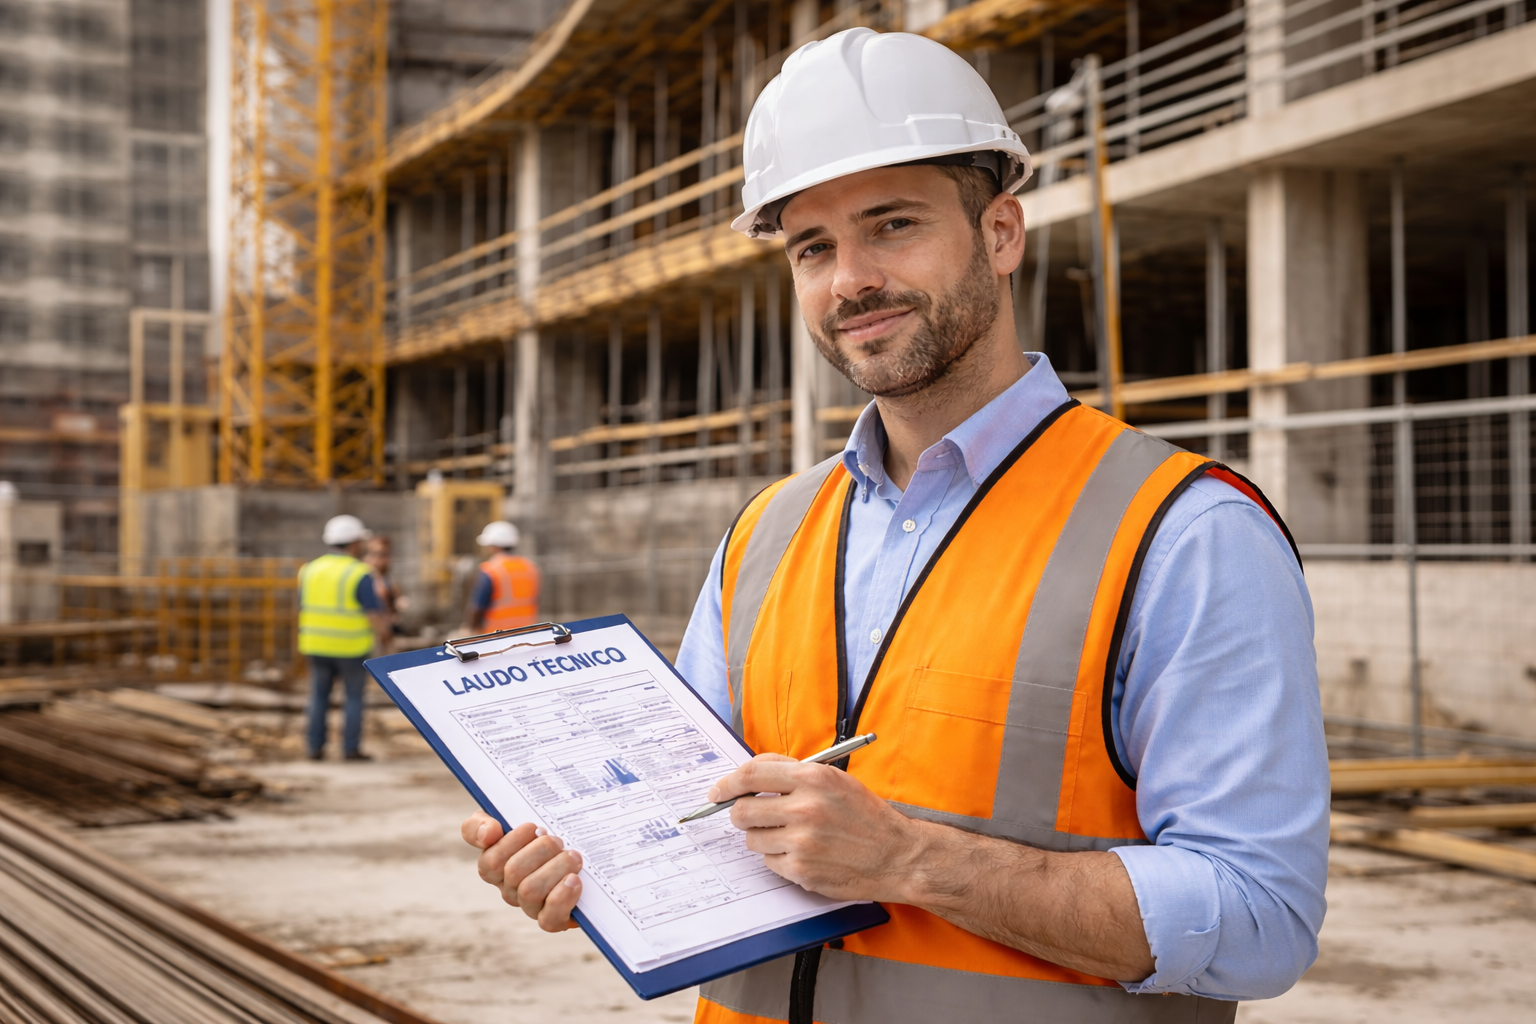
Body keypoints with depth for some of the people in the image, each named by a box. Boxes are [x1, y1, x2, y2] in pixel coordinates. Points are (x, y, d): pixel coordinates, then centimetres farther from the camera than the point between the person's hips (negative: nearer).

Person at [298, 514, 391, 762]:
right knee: (353, 698, 6)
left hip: (318, 645, 4)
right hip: (352, 648, -4)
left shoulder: (311, 570, 3)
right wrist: (383, 638, 1)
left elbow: (303, 608, 10)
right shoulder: (359, 574, -14)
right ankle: (351, 748, 5)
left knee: (319, 697, 12)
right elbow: (375, 614, -15)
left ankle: (315, 747, 11)